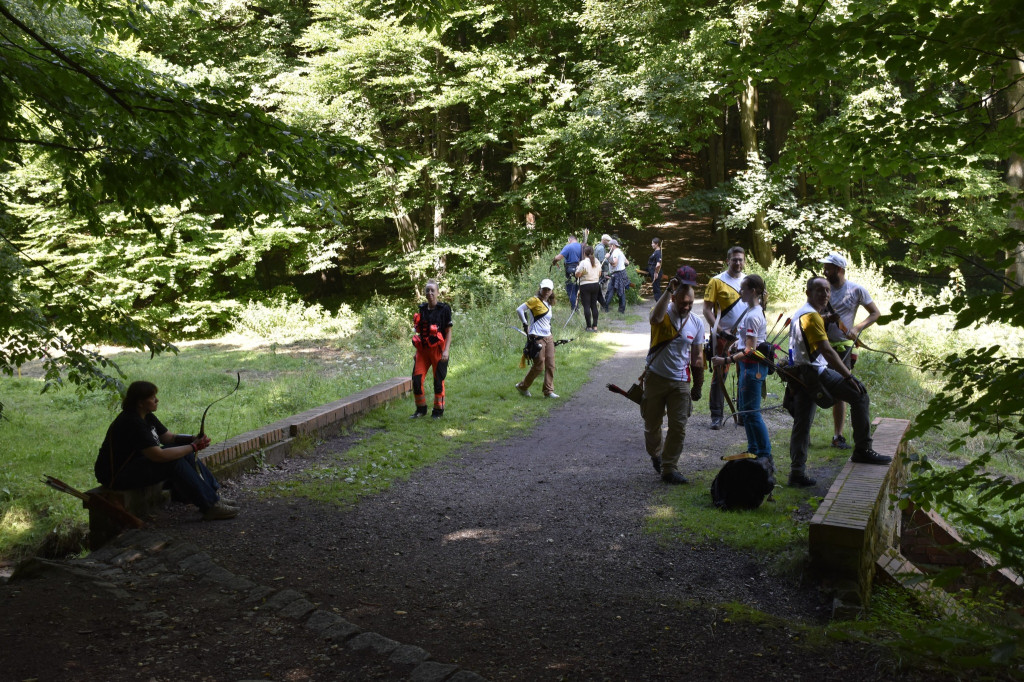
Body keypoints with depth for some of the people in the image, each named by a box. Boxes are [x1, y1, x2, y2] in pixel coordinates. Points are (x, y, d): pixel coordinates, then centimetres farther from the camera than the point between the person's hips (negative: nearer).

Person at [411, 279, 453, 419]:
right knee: (416, 379, -2)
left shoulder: (444, 309, -3)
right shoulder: (422, 309, 11)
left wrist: (446, 350, -13)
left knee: (438, 381, 2)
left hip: (438, 349, -4)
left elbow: (449, 331, -4)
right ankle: (421, 409, 13)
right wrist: (417, 348, 17)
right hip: (423, 349, 4)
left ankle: (438, 410, 16)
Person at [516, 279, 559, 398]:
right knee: (539, 366, -5)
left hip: (548, 337, 8)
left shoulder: (548, 304, 17)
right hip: (537, 338, -8)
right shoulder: (535, 300, -7)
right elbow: (519, 309, -15)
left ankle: (549, 391, 10)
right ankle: (522, 386, 13)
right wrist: (525, 324, -12)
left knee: (550, 365, 3)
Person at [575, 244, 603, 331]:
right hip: (596, 285, 6)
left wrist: (577, 268, 7)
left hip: (585, 286, -6)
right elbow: (599, 274, 13)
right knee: (594, 305, 10)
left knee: (586, 306, -1)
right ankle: (595, 326, 10)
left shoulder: (583, 263, -15)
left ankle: (589, 326, -2)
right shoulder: (597, 262, 4)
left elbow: (577, 275, -12)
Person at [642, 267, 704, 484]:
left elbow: (697, 358, 8)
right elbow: (655, 318, -38)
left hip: (681, 382, 2)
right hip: (656, 377, -2)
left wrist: (698, 386, 10)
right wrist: (669, 291, -43)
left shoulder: (697, 323, 1)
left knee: (678, 427, -2)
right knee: (652, 423, 12)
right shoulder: (663, 313, -9)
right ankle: (655, 454, 39)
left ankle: (669, 468, 8)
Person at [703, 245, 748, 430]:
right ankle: (716, 416, 6)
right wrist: (717, 328, -19)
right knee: (719, 375, -1)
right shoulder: (717, 281, -4)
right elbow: (707, 309, -8)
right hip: (723, 336, -4)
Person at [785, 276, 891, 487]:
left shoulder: (799, 313, 20)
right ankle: (862, 450, -4)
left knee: (801, 424, 9)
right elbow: (827, 351, -20)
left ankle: (797, 472, 10)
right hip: (814, 372, -11)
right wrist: (849, 376, -19)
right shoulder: (812, 315, -13)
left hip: (799, 373, 11)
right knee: (859, 395, -8)